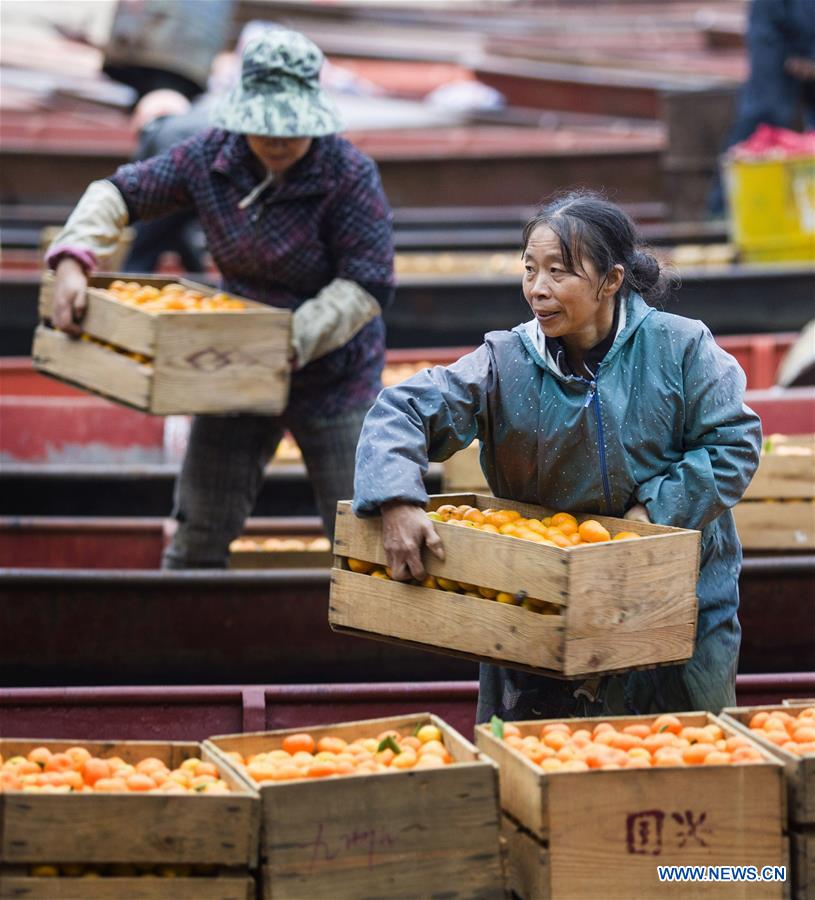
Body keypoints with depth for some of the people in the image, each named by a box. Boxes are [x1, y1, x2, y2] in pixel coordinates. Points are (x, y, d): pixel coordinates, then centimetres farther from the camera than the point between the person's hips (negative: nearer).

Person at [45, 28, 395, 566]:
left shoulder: (349, 174, -20)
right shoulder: (211, 157, -7)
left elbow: (368, 286, -21)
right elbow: (122, 193, 0)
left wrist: (296, 339, -31)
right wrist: (73, 258, -17)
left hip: (334, 376, -4)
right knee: (201, 526, 9)